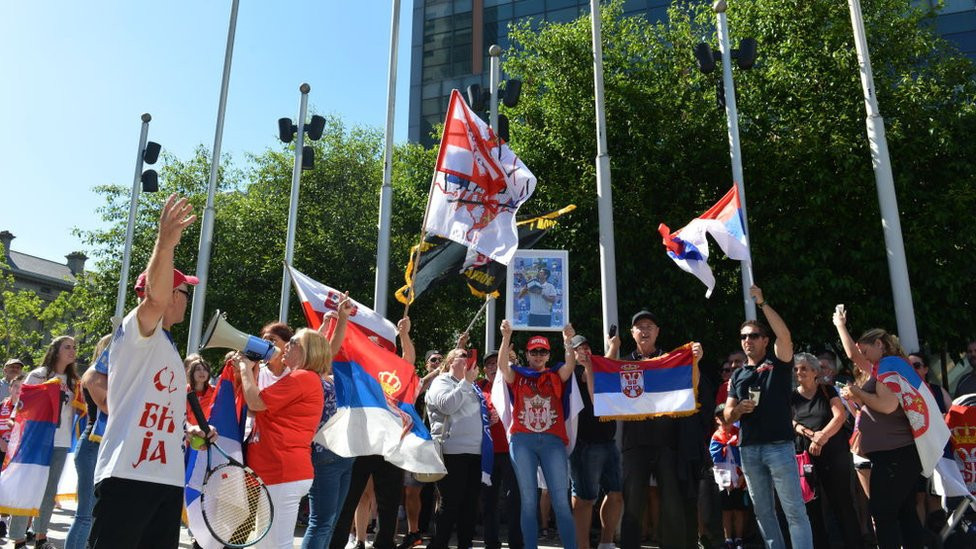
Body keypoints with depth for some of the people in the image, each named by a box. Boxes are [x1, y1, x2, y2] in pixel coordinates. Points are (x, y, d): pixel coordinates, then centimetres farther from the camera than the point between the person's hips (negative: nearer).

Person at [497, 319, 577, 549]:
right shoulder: (517, 376, 13)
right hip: (522, 441, 0)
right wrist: (507, 337, -20)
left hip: (552, 440, 0)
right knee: (528, 500, 3)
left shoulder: (556, 377, 14)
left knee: (561, 500, -2)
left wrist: (568, 341, -22)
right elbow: (502, 364, -6)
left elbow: (570, 365, -4)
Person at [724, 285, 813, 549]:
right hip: (749, 448, 5)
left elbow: (784, 334, -16)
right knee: (763, 511, 9)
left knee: (794, 510, -5)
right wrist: (738, 409, -9)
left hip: (779, 445, -5)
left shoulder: (778, 363, 4)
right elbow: (727, 415, 14)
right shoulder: (738, 375, 16)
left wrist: (762, 303, -17)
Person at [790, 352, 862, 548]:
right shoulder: (791, 397, 8)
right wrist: (811, 435, -12)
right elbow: (791, 423, 5)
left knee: (842, 502, 1)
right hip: (805, 455, 2)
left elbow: (840, 416, -7)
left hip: (834, 454, -2)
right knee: (811, 505, 5)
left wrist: (821, 437, -16)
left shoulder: (827, 390, 4)